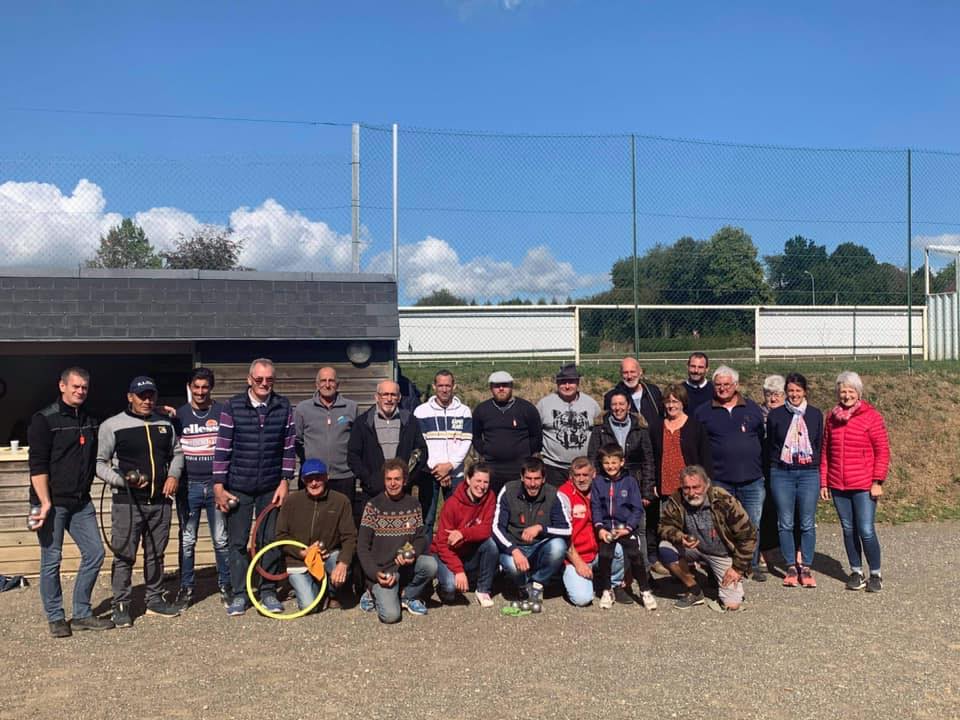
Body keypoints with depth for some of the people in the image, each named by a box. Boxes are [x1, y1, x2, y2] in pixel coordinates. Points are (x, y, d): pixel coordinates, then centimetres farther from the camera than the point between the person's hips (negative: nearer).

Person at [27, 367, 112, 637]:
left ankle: (82, 614, 17)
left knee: (94, 553, 6)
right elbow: (37, 465, -12)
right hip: (52, 503, -6)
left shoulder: (91, 420, 11)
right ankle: (55, 617, 16)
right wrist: (45, 502, -20)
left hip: (81, 502, 6)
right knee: (51, 559, 2)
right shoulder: (44, 419, -7)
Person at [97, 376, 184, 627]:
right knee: (124, 556, -1)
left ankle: (155, 600, 25)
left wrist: (173, 476, 4)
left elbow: (177, 453, 22)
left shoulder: (165, 423, 10)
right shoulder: (112, 425, -5)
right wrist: (123, 480, -17)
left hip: (161, 501, 4)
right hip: (127, 502, -4)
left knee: (156, 554, 13)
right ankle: (121, 606, 11)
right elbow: (99, 462, -3)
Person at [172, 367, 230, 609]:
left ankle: (225, 586, 15)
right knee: (187, 541, 7)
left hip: (216, 484, -1)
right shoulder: (179, 415, 5)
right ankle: (186, 587, 18)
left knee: (221, 540, 3)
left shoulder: (223, 412, 1)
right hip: (188, 486, 1)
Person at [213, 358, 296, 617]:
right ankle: (239, 594, 17)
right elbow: (222, 447, -4)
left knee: (271, 540, 6)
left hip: (271, 487, 1)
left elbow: (289, 447, 2)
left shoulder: (284, 407, 0)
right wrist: (219, 486, -6)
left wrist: (285, 481, -2)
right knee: (237, 542, 5)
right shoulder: (233, 406, -5)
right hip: (238, 487, -1)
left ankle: (268, 591, 20)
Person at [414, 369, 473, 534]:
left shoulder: (464, 411, 7)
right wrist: (435, 468, -8)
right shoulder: (421, 411, 3)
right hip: (428, 473, -1)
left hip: (455, 473, 1)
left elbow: (466, 442, 1)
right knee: (426, 518, 0)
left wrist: (450, 465, -11)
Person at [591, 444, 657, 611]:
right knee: (604, 556, -13)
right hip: (606, 527, 1)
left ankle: (645, 591, -1)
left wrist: (628, 528, -8)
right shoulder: (598, 482, 6)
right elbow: (595, 507, 5)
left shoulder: (630, 481, 1)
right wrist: (600, 528, -7)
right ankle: (607, 591, 7)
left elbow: (637, 508, 1)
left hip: (627, 527, -1)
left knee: (635, 556, -15)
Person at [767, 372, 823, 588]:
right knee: (785, 523, 2)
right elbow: (770, 446, 8)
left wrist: (812, 462, 2)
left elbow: (819, 445, 13)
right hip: (781, 474, -1)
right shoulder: (775, 414, 3)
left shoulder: (815, 415, 7)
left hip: (809, 473, 1)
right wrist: (778, 463, 3)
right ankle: (791, 567, 13)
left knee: (808, 524, 0)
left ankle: (806, 567, 10)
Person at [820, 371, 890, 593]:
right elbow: (825, 452, 12)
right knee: (848, 530, 11)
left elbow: (882, 450, -4)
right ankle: (856, 572, 23)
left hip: (864, 486, -4)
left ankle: (875, 575, 12)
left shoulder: (871, 416, -4)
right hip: (838, 486, 4)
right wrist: (823, 482, 9)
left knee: (866, 531, -5)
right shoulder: (832, 417, 8)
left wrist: (877, 481, -9)